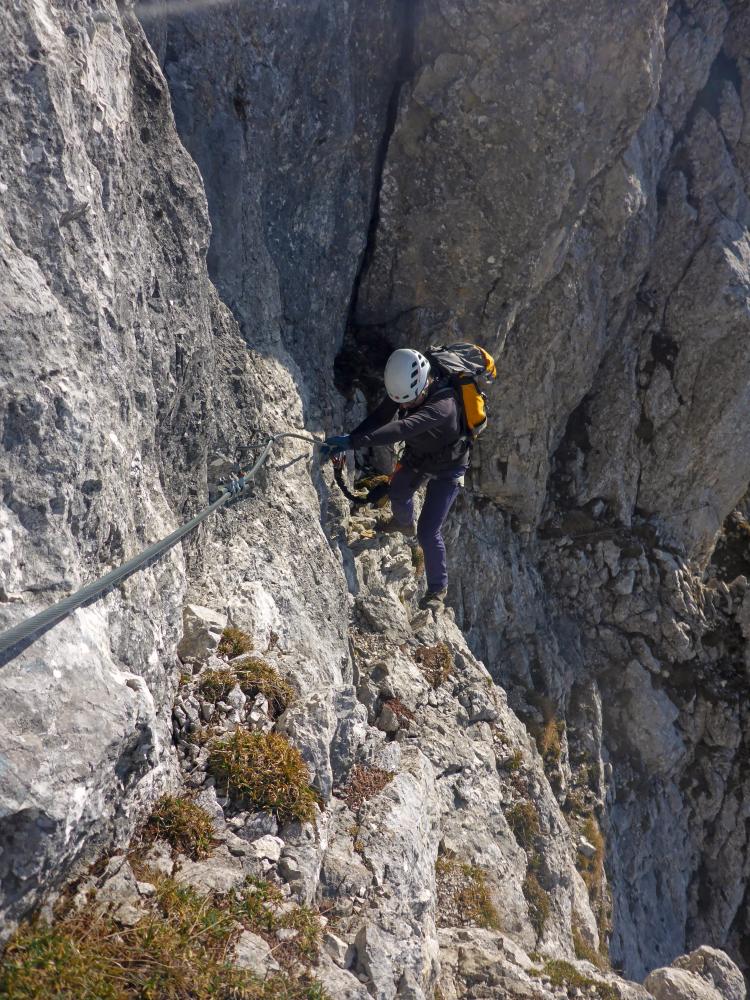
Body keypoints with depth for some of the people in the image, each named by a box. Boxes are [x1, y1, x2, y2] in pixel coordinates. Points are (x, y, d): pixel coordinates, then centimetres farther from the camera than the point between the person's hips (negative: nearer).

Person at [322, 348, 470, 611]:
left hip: (446, 469, -7)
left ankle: (437, 588, 14)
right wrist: (346, 441, -41)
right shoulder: (403, 389, -21)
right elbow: (379, 418, -25)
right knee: (398, 493, 27)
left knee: (428, 531, -9)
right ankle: (404, 524, 63)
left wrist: (354, 441, -61)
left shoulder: (443, 404, -43)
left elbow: (402, 429, -54)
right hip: (416, 456, 7)